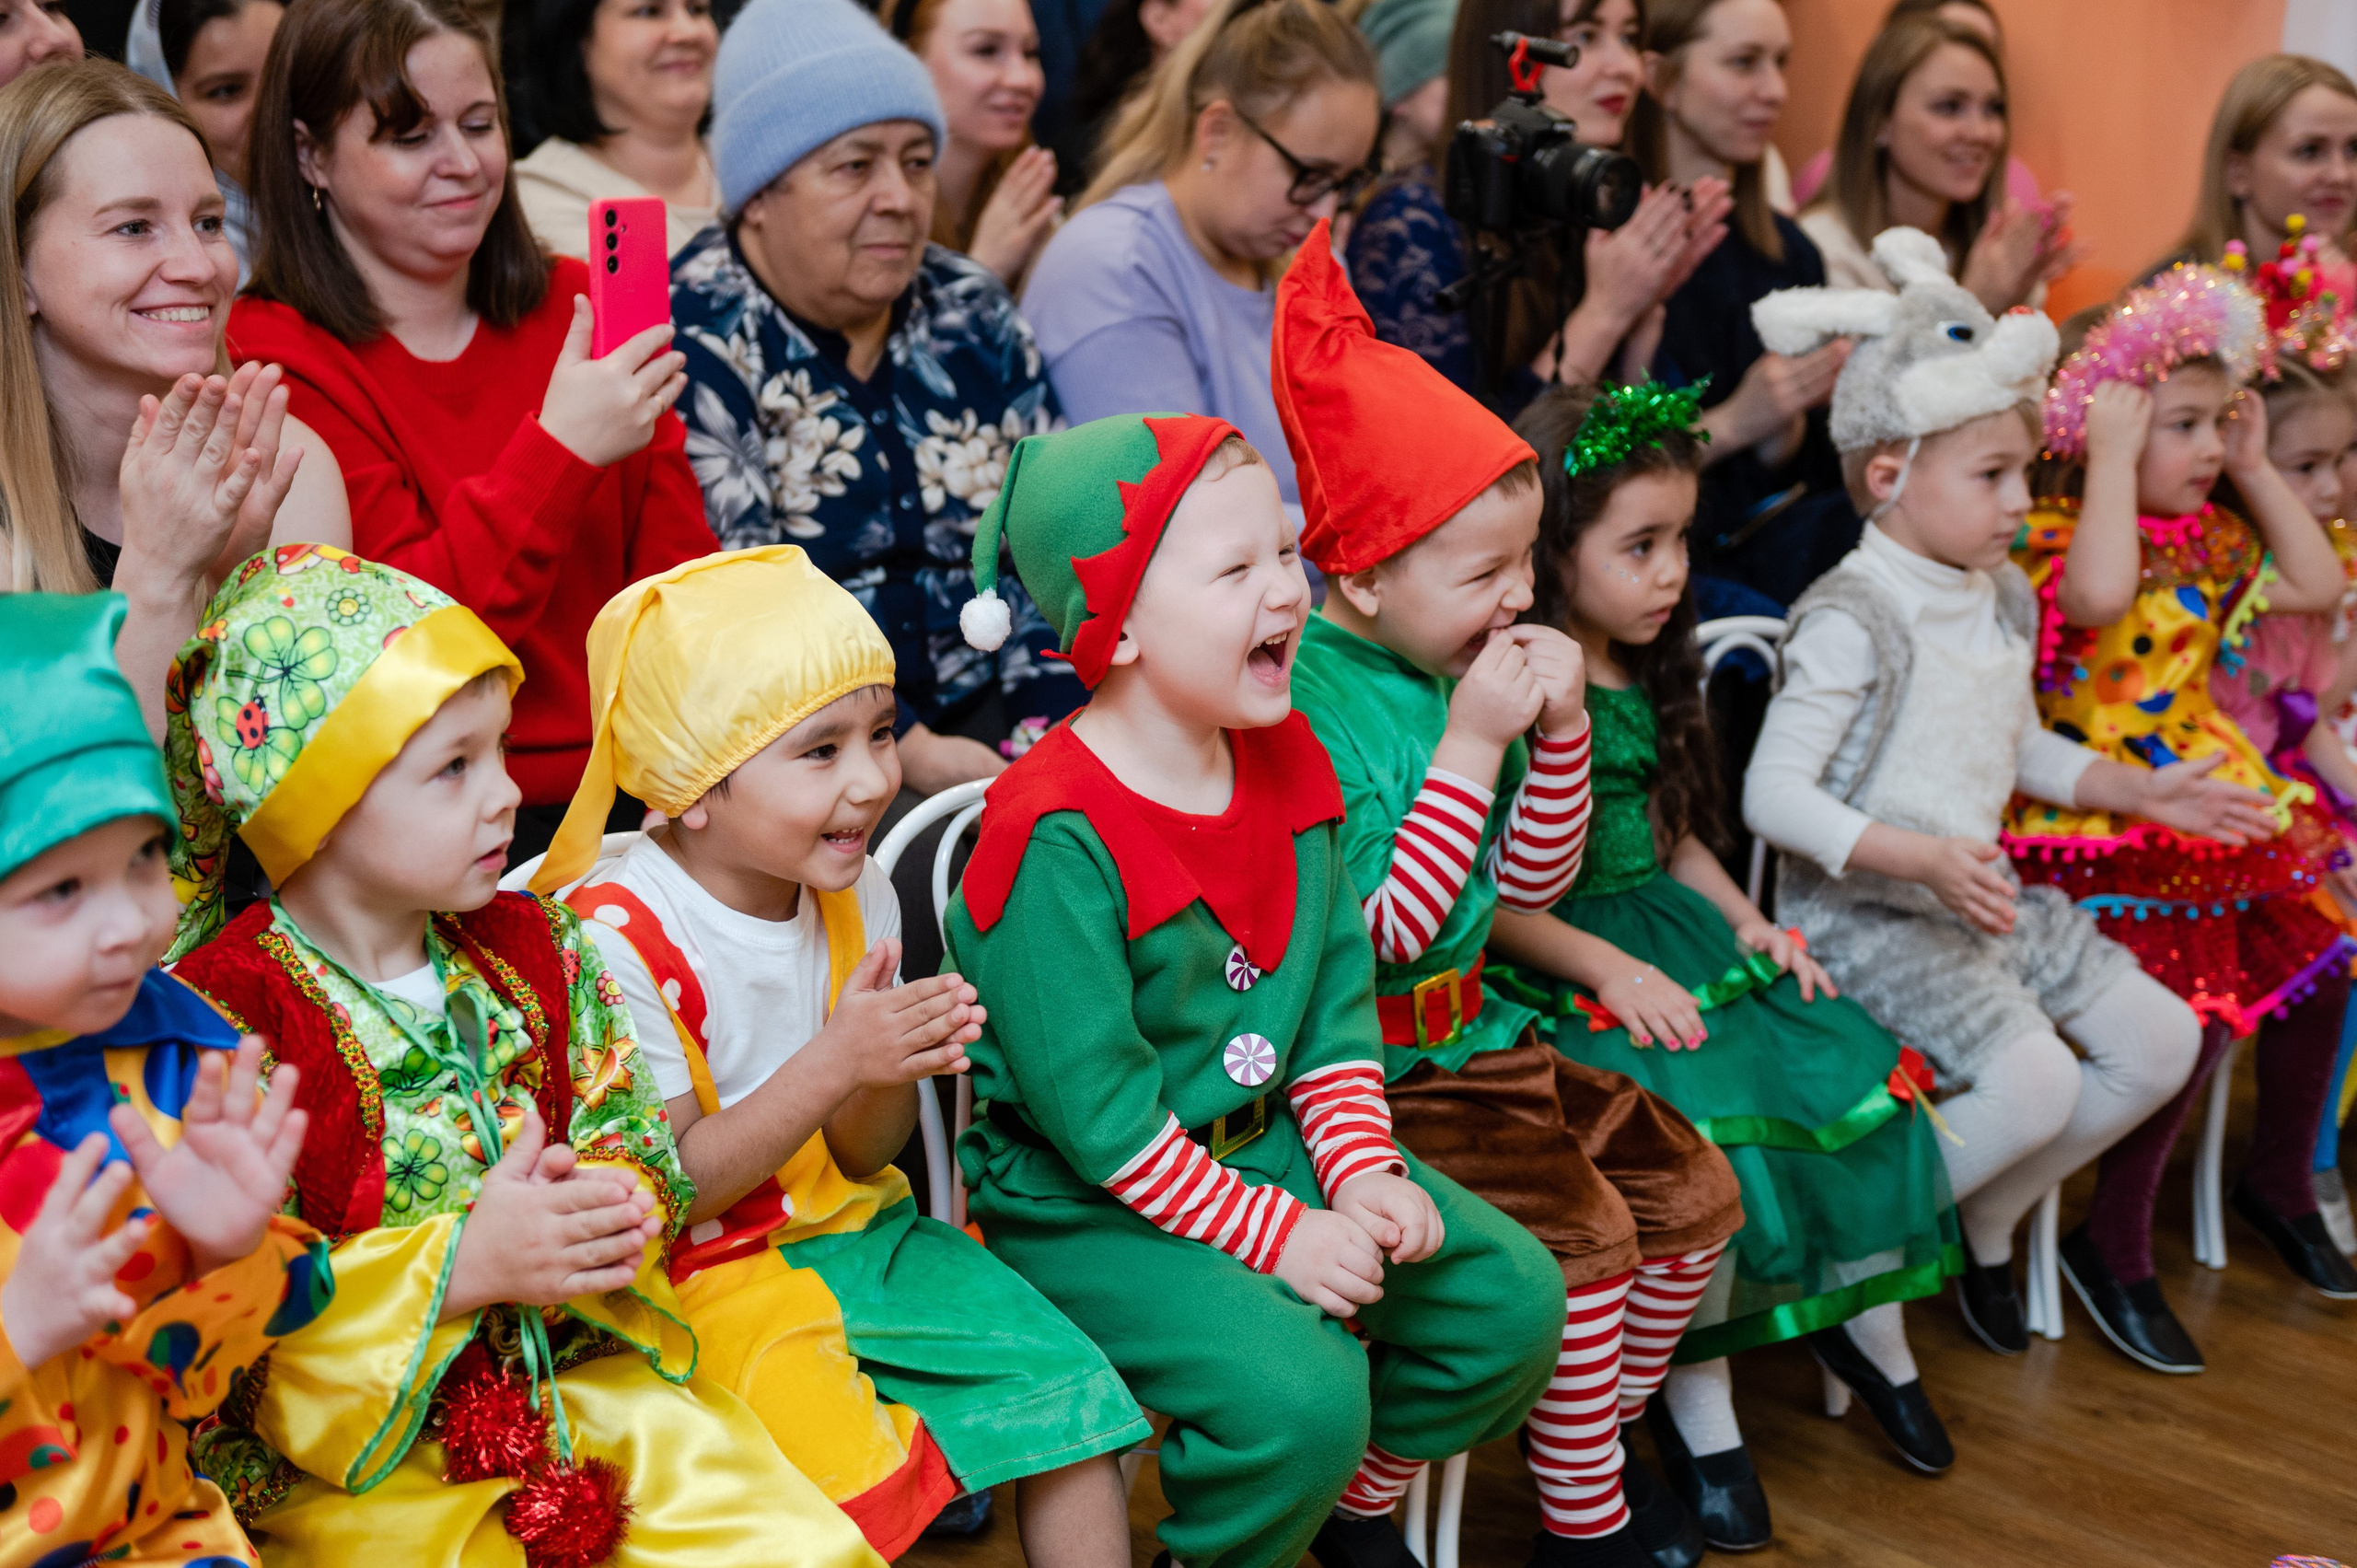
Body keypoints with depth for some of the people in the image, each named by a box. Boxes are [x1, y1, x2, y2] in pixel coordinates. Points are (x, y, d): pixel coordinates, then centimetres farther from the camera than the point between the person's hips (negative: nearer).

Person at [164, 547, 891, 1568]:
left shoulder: (534, 949, 6)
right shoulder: (218, 1015, -14)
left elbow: (635, 1134, 10)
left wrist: (611, 1204, -15)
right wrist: (464, 1262, -25)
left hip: (582, 1370, 5)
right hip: (358, 1455, -5)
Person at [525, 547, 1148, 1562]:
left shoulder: (857, 898, 1)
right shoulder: (618, 941, -19)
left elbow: (861, 1155, 6)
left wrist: (898, 1069, -19)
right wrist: (832, 1064, -26)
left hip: (857, 1234, 6)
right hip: (710, 1279, -6)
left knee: (1067, 1389, -7)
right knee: (856, 1485, -26)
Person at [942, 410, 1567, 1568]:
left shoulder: (1285, 761, 2)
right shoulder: (1055, 841, -25)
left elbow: (1338, 987, 7)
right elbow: (1095, 1111, -23)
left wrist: (1364, 1169, -6)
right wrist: (1279, 1236, -20)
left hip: (1270, 1145, 8)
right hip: (1087, 1206, -8)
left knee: (1514, 1299, 2)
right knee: (1296, 1395, -27)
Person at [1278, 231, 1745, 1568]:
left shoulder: (1464, 670, 5)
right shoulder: (1311, 705, -20)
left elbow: (1535, 887, 12)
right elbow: (1382, 930, -22)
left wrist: (1559, 731, -4)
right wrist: (1473, 745, -22)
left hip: (1470, 1030, 9)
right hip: (1364, 1069, -9)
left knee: (1691, 1193, 5)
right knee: (1579, 1231, -21)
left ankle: (1599, 1447, 22)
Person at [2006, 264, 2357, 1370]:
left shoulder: (2208, 541, 12)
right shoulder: (2052, 536, -15)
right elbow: (2100, 595, -38)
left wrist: (2257, 469, 12)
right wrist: (2115, 456, -28)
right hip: (2105, 827, -9)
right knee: (2189, 1019, -20)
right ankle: (2114, 1248, -1)